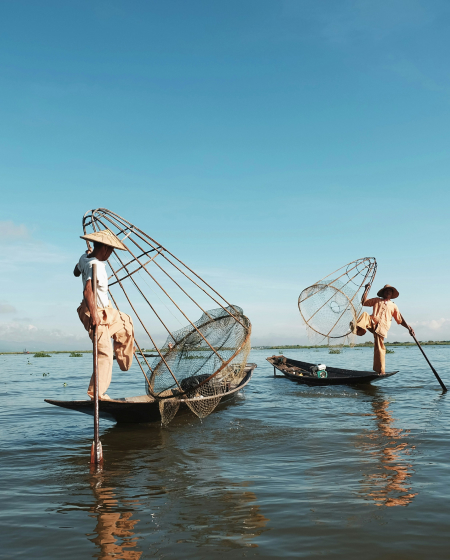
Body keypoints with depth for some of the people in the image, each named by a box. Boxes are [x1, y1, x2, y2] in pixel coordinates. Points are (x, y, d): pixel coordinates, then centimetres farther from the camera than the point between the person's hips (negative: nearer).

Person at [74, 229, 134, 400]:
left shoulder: (84, 258, 1)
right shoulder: (96, 266, -28)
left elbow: (76, 272, 22)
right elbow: (87, 291, -40)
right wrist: (93, 314, -38)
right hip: (96, 313, -11)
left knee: (125, 324, 29)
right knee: (105, 353, -8)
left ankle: (124, 363, 38)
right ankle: (96, 392, 0)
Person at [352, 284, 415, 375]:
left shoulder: (393, 306, 23)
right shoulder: (376, 300, 25)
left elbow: (400, 320, 20)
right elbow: (363, 302, 18)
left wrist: (409, 327, 5)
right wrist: (366, 290, 13)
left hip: (382, 327, -1)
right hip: (373, 322, 1)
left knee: (379, 348, -9)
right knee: (365, 314, -31)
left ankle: (381, 371, -2)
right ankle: (357, 328, -56)